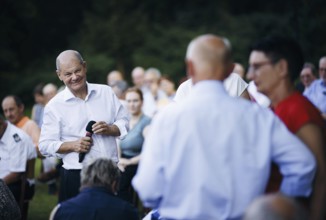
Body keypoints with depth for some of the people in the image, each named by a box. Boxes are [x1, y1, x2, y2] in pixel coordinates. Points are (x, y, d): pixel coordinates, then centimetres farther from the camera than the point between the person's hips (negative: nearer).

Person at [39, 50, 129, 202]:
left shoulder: (106, 92, 8)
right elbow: (45, 146, -2)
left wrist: (110, 129, -9)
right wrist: (73, 145, -17)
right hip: (76, 177, -3)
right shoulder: (54, 106, 0)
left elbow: (124, 122, 12)